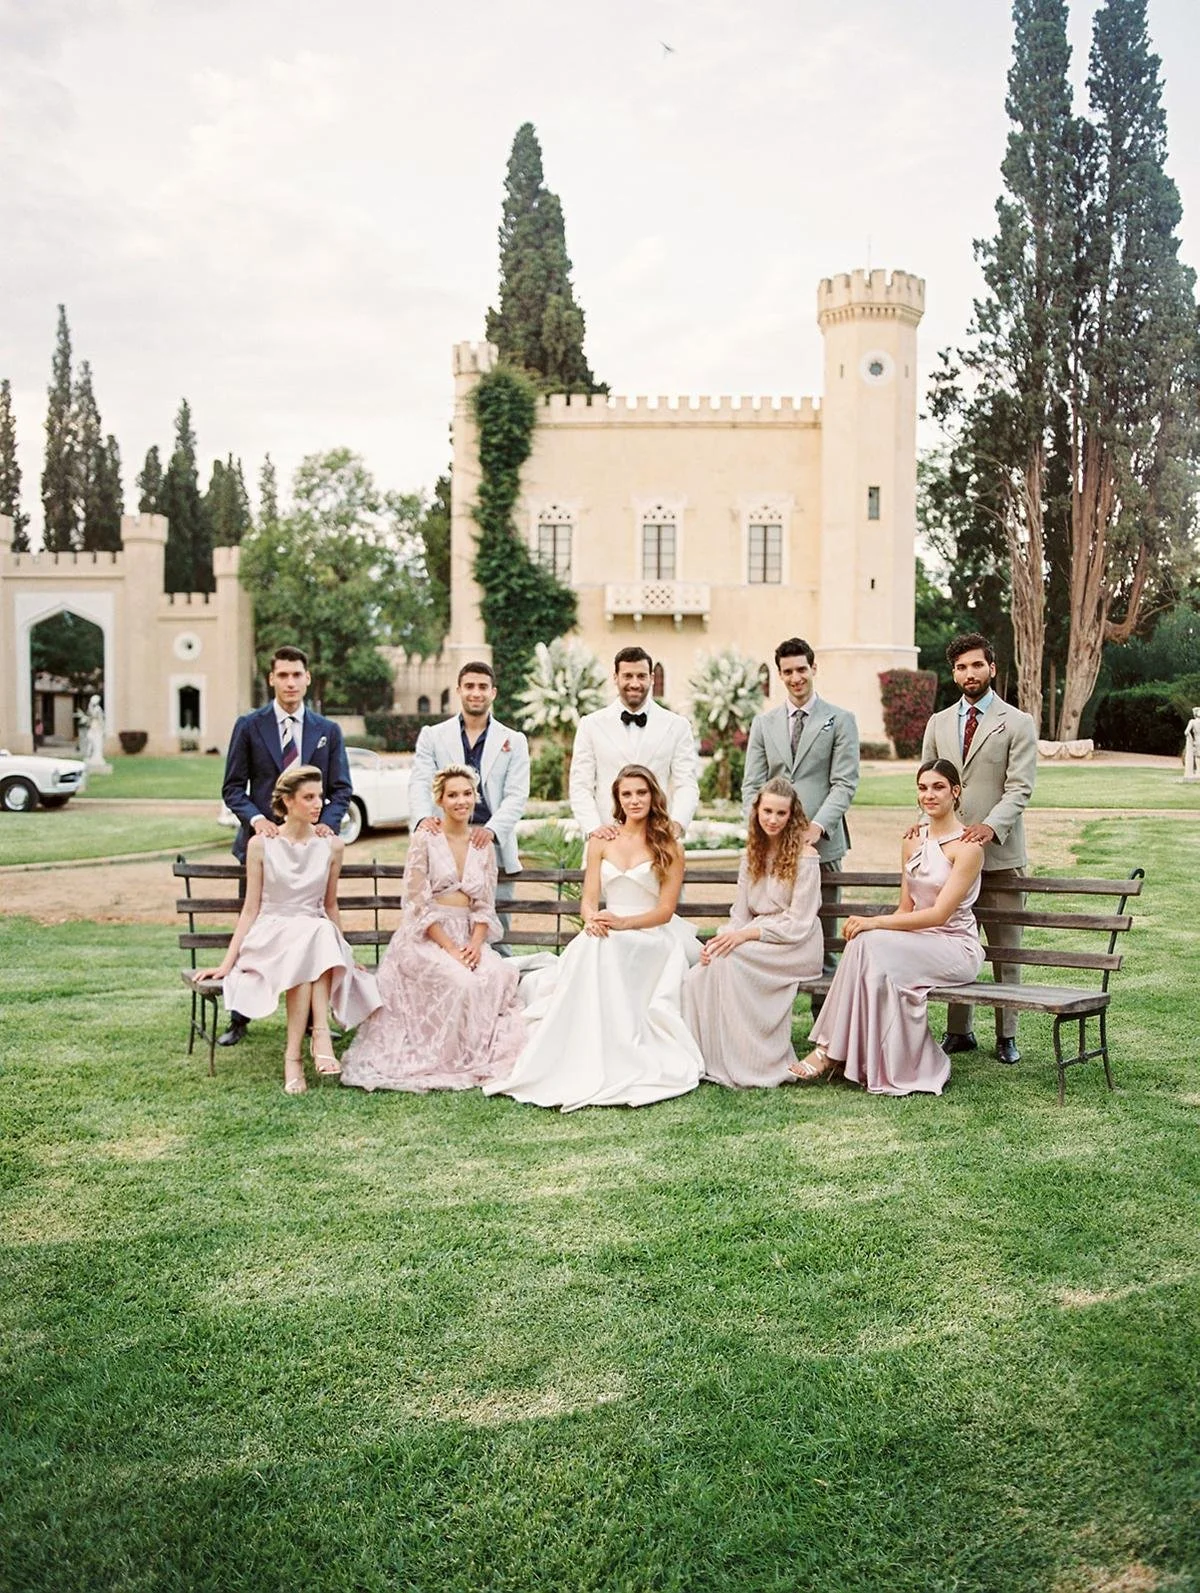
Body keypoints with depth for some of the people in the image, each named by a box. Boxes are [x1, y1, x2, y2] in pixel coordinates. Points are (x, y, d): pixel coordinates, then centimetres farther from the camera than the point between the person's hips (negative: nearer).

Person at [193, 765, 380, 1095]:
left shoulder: (331, 845, 6)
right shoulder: (261, 845, 0)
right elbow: (250, 909, 3)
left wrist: (343, 953, 22)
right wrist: (227, 963, -3)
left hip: (318, 935, 2)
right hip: (270, 935, -2)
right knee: (309, 939, -37)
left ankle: (294, 1055, -38)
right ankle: (320, 1034, -35)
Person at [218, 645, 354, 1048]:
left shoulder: (328, 731, 8)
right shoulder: (249, 726, 3)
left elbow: (341, 788, 8)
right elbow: (233, 787, 2)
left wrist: (328, 822, -11)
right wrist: (255, 819, -15)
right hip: (261, 839, -1)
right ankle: (239, 1018, 15)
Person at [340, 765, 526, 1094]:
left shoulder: (484, 847, 13)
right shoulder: (426, 840, -2)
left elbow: (485, 905, 10)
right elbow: (418, 904, -7)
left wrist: (475, 944, -10)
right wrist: (449, 947, -16)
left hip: (468, 937, 4)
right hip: (424, 938, -4)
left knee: (499, 976, -27)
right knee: (460, 982, -32)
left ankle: (484, 1058, -13)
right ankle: (450, 1062, -15)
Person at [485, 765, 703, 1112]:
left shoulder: (669, 848, 4)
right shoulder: (602, 842, 12)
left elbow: (665, 910, -2)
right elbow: (589, 900, 6)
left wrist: (622, 923, -19)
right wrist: (592, 920, -19)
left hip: (651, 938, -3)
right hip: (606, 936, 3)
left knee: (603, 951, -35)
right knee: (592, 946, -32)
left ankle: (620, 1064, -32)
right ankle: (582, 1060, -25)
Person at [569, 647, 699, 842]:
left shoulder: (677, 726, 10)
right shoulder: (591, 725, 9)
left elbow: (687, 784, 4)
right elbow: (580, 785, 5)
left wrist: (677, 823, -15)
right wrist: (593, 827, -12)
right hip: (608, 837, 0)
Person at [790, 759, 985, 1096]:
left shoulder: (968, 846, -10)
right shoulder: (912, 841, 12)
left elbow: (939, 914, -18)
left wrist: (876, 923, -23)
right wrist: (872, 926, -8)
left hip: (956, 948, -6)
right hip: (917, 940, 6)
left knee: (869, 944, -30)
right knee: (864, 942, -28)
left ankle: (831, 1053, -23)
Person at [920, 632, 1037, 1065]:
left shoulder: (1017, 723, 2)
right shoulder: (938, 723, 15)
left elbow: (1020, 787, -7)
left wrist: (991, 826, -23)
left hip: (999, 852, -3)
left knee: (1006, 948, 2)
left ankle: (1006, 1034, 12)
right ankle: (958, 1030, 16)